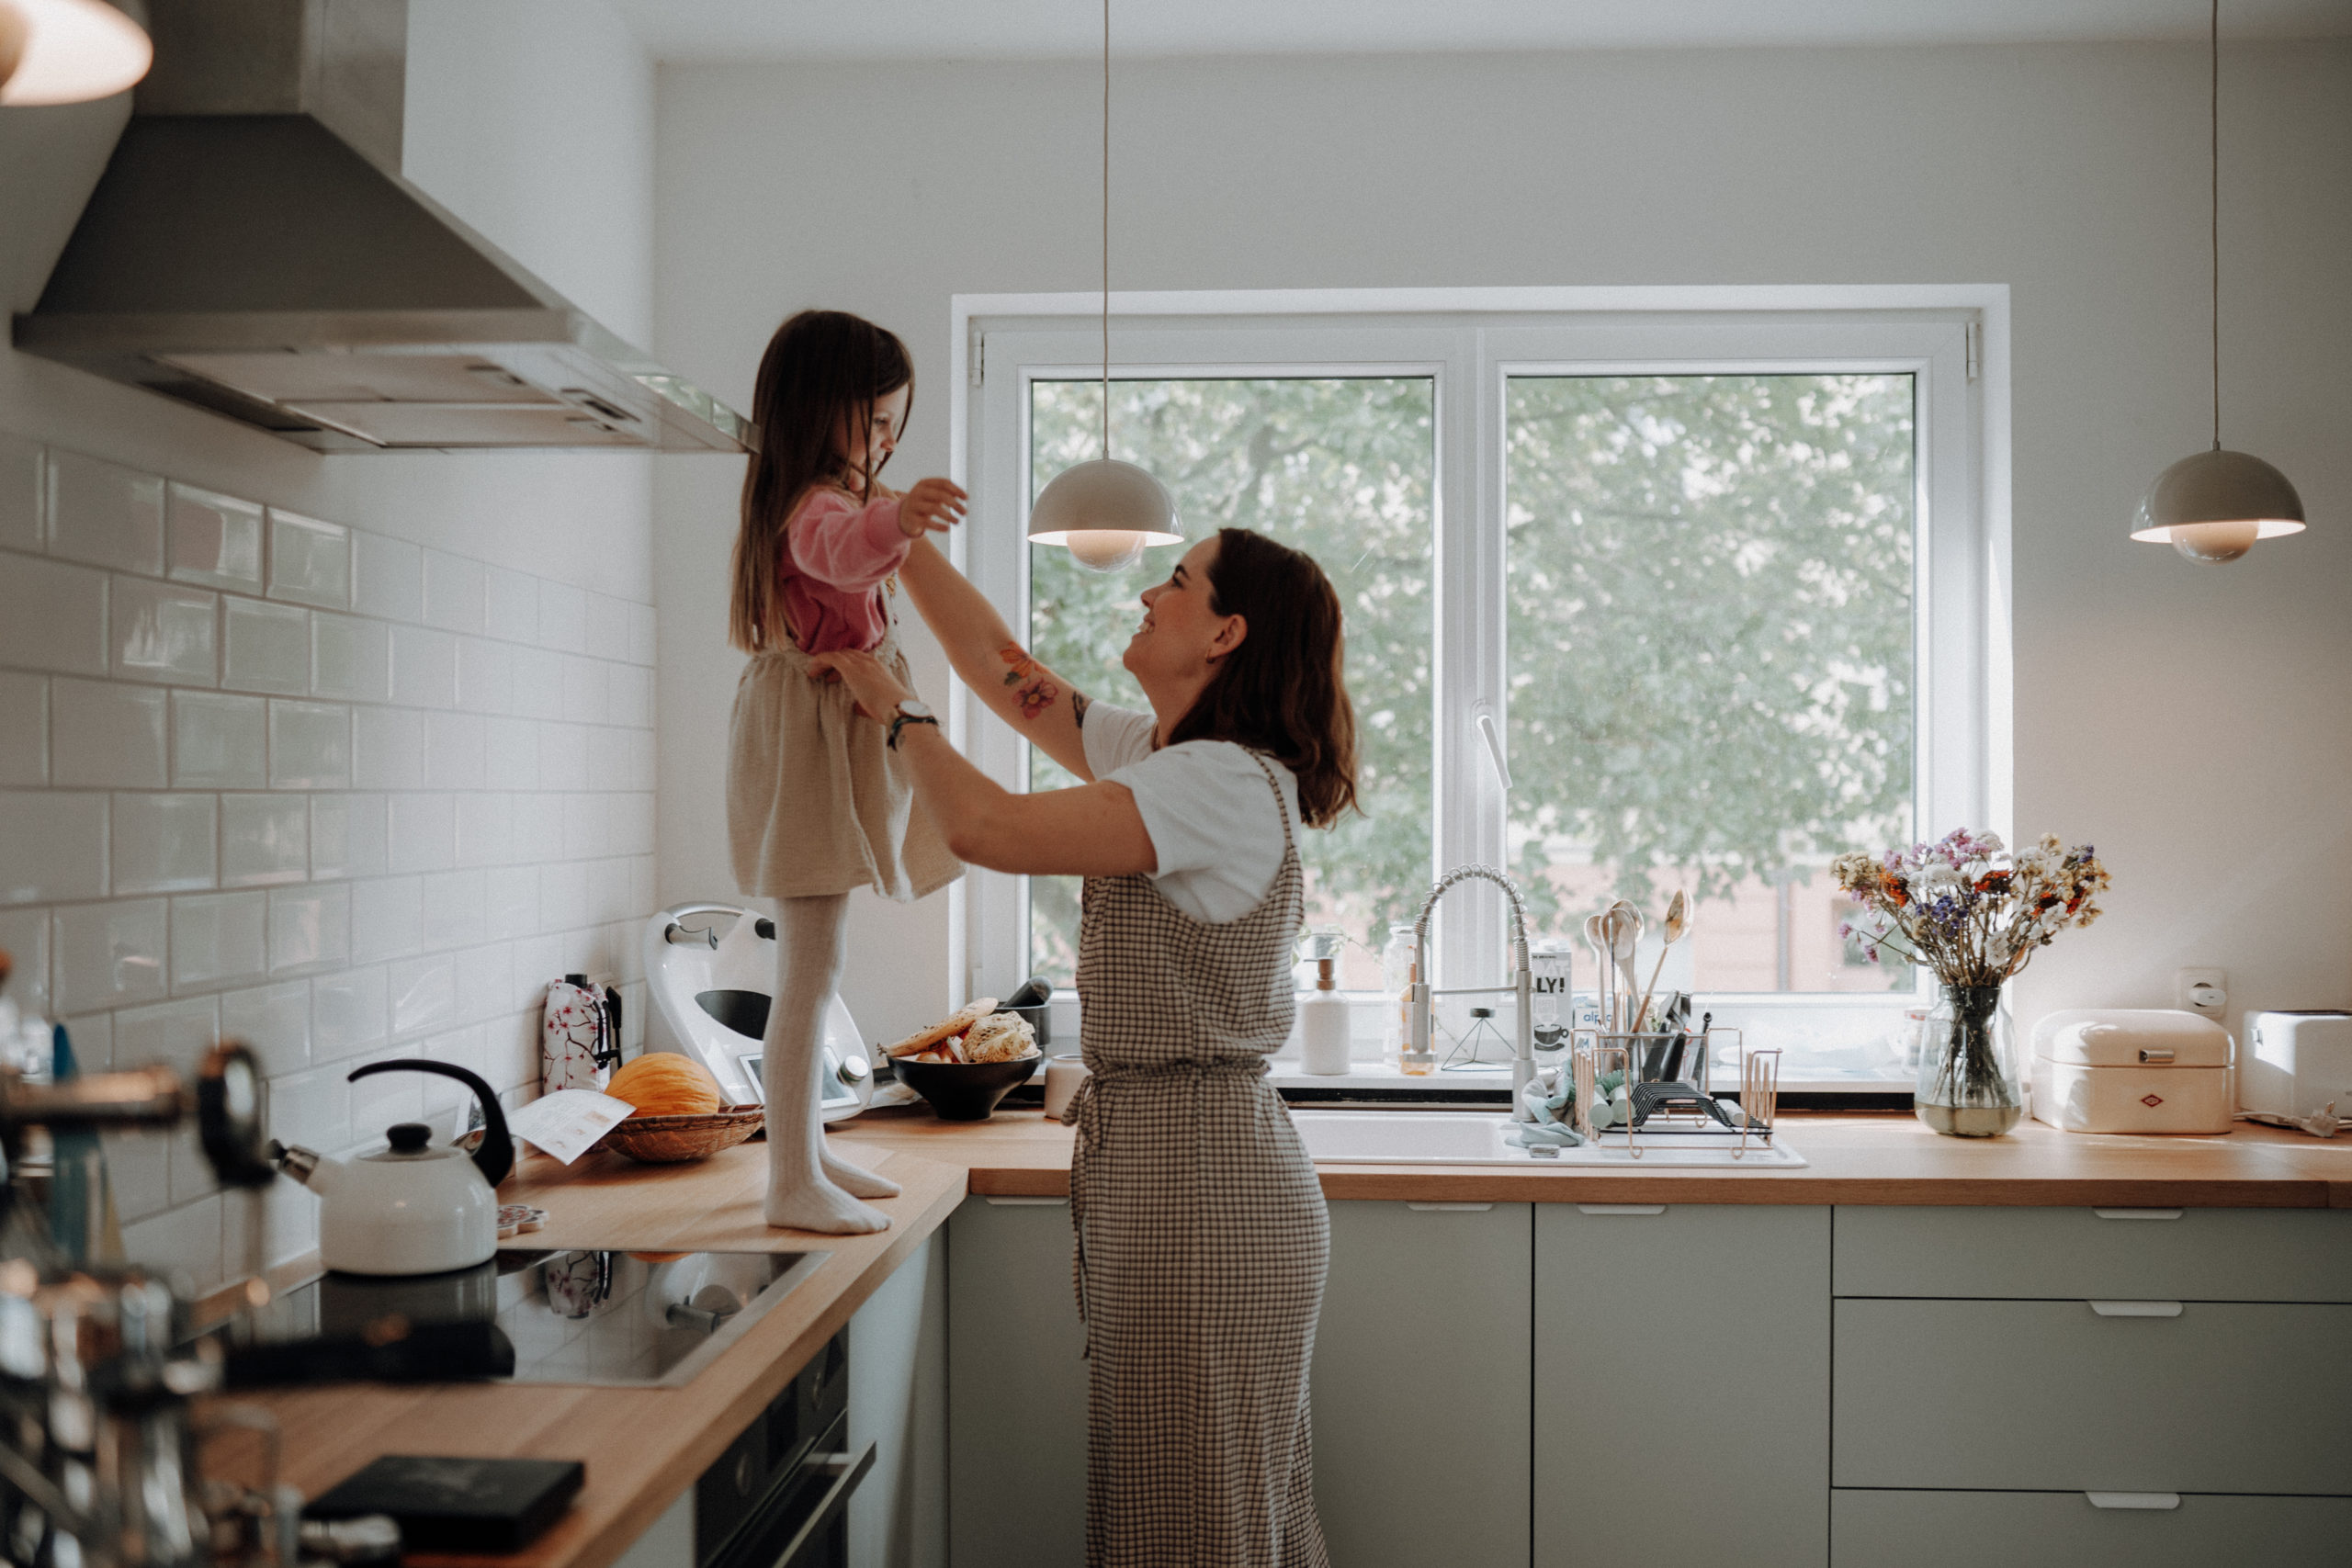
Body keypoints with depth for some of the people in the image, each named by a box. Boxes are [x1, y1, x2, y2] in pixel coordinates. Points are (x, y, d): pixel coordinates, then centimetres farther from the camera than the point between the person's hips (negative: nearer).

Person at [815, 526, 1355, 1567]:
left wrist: (895, 708, -8)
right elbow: (998, 664, 19)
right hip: (1146, 1156, 10)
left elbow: (985, 828, -24)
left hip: (1201, 1177, -10)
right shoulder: (1149, 754, 12)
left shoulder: (1227, 785, -18)